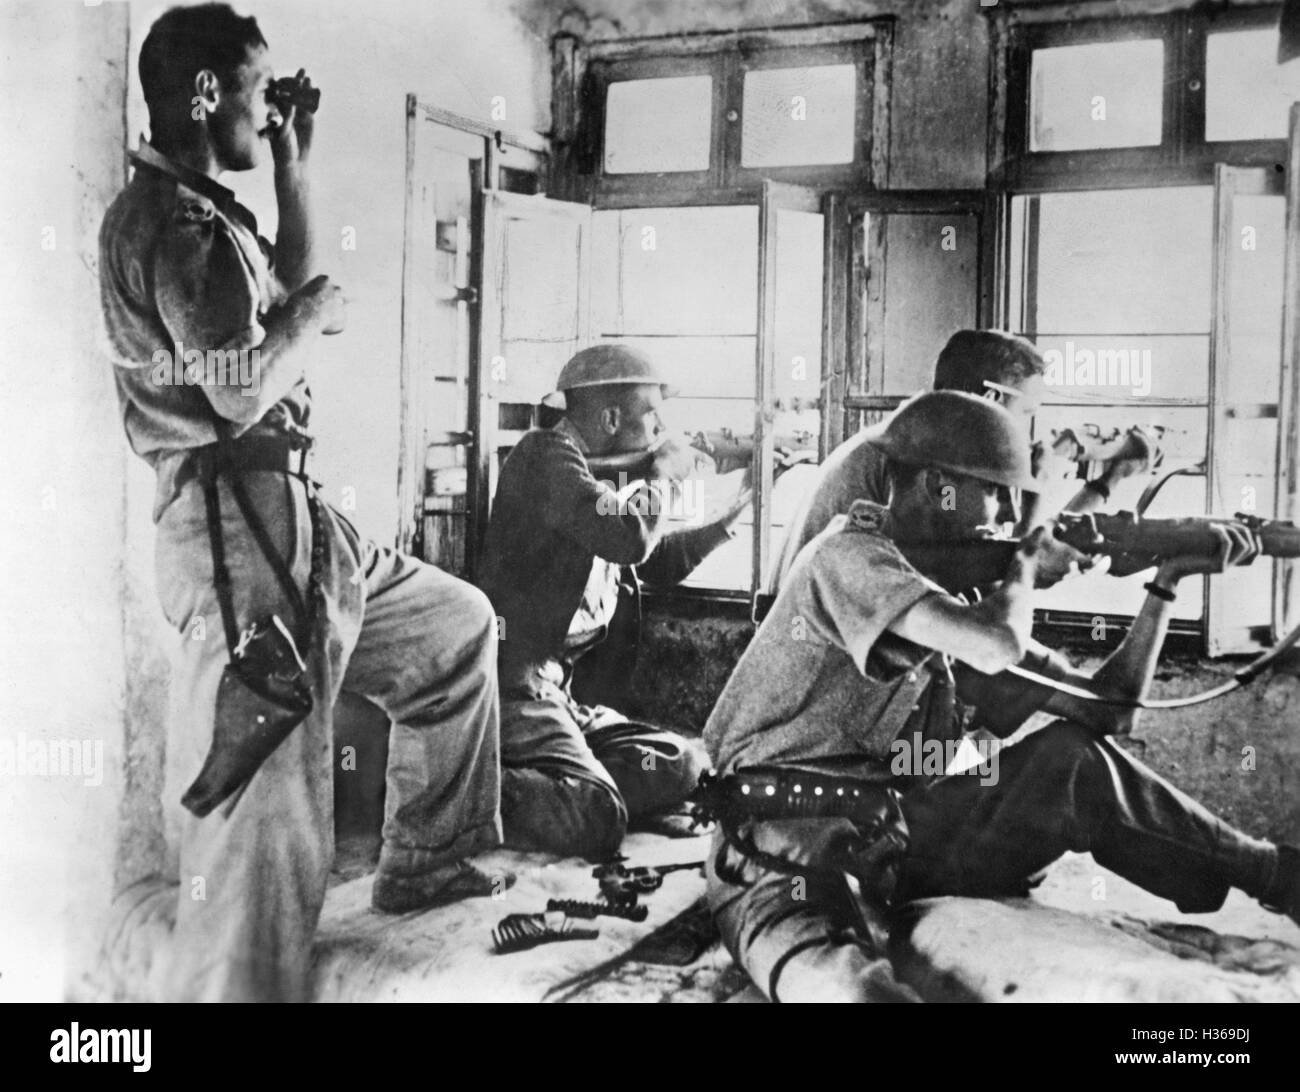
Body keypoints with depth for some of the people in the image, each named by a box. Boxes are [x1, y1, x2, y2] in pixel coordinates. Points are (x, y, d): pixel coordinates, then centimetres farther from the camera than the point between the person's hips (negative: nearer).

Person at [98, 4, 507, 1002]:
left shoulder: (205, 212, 17)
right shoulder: (168, 220, -14)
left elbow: (293, 290, 31)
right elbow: (241, 389, -22)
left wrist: (295, 172, 24)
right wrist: (314, 313, -4)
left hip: (290, 515, 11)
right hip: (236, 519, -11)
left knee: (457, 622, 25)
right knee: (262, 810, -11)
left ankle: (422, 860, 32)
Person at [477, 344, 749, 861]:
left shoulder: (593, 475, 19)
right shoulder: (547, 454, -11)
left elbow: (655, 558, 31)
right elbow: (629, 537, -27)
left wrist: (728, 520, 20)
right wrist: (663, 475, -8)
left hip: (553, 690, 10)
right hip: (513, 680, -10)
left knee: (684, 766, 4)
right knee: (597, 822, -24)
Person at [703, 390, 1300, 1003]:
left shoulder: (959, 590, 13)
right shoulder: (850, 556, -12)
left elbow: (1107, 708, 15)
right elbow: (997, 647, -29)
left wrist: (1165, 584, 8)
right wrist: (1025, 561, -6)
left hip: (899, 833, 8)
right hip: (788, 854, -8)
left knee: (1075, 758, -9)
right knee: (847, 986, -40)